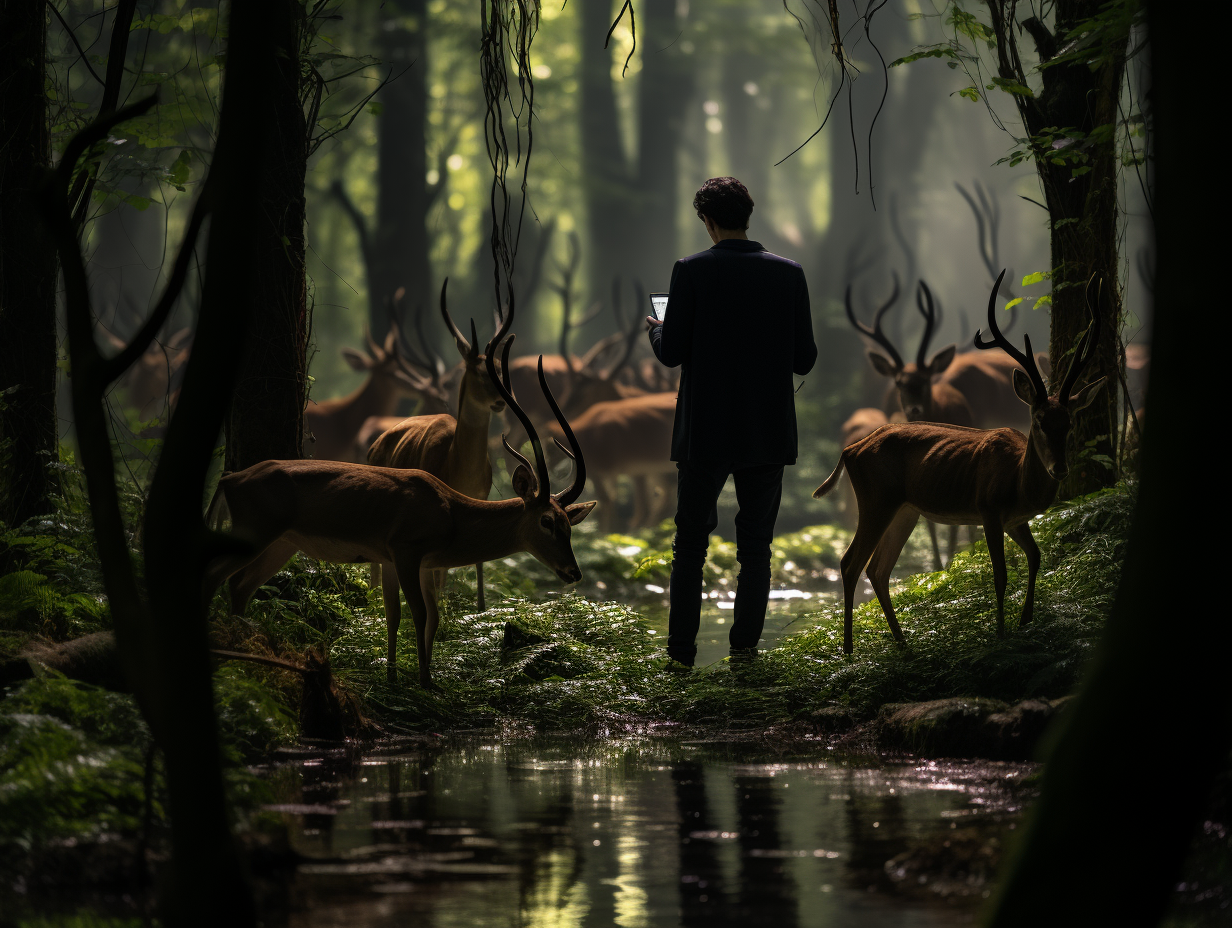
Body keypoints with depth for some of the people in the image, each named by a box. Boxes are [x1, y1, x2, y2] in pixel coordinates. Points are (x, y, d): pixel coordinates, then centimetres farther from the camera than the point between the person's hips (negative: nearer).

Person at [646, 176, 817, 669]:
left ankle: (681, 651, 6)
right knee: (756, 545, 11)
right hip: (768, 434, 2)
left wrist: (655, 329, 13)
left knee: (690, 545, 8)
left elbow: (672, 352, -9)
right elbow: (805, 359, -1)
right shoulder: (788, 274, -2)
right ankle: (745, 646, 9)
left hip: (705, 432, -2)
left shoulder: (691, 272, -9)